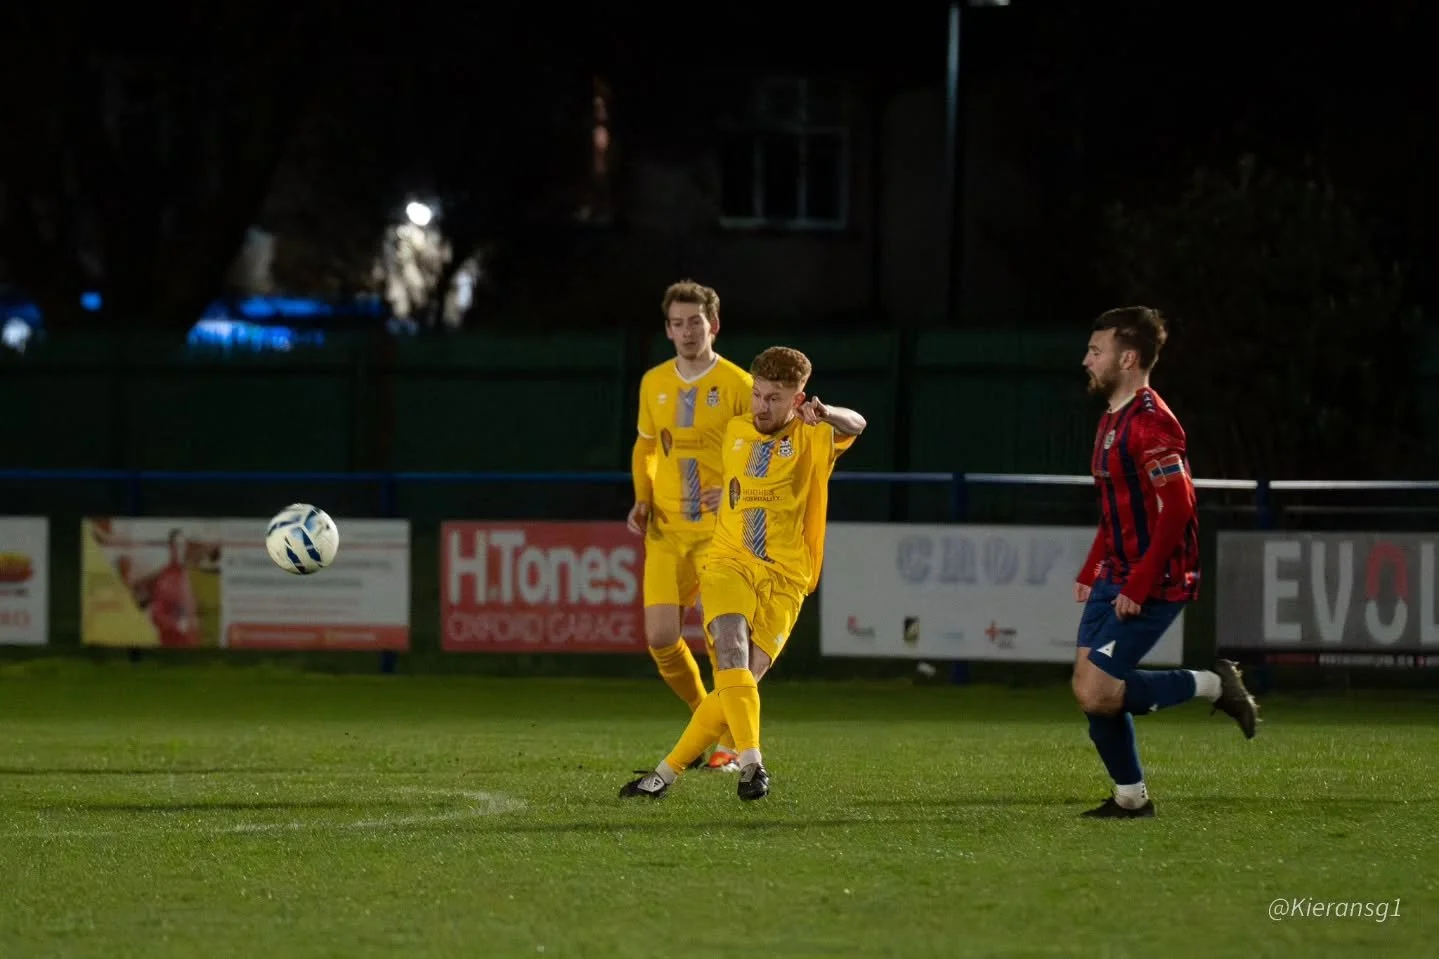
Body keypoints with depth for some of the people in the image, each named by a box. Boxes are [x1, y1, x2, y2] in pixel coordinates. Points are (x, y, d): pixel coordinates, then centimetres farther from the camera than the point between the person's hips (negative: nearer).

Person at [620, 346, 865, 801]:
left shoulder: (812, 439, -5)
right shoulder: (736, 431, 9)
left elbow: (855, 426, -28)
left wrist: (827, 416, -48)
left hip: (783, 580, -2)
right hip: (729, 564, 2)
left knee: (742, 678, -6)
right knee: (731, 648, -27)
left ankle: (668, 771, 8)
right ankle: (751, 763, -34)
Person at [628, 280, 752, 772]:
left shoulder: (737, 385, -6)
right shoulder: (654, 383, 9)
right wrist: (642, 500, 7)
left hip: (720, 531, -4)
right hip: (666, 530, 4)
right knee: (660, 637, -5)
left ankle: (729, 744, 4)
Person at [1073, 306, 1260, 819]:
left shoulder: (1151, 424, -18)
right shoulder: (1112, 420, 14)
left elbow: (1177, 512, -24)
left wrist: (1138, 588, -23)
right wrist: (1091, 573, 17)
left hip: (1151, 586, -10)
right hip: (1115, 579, 10)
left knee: (1095, 693, -14)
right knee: (1091, 689, 5)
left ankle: (1213, 685, 0)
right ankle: (1131, 797, 17)